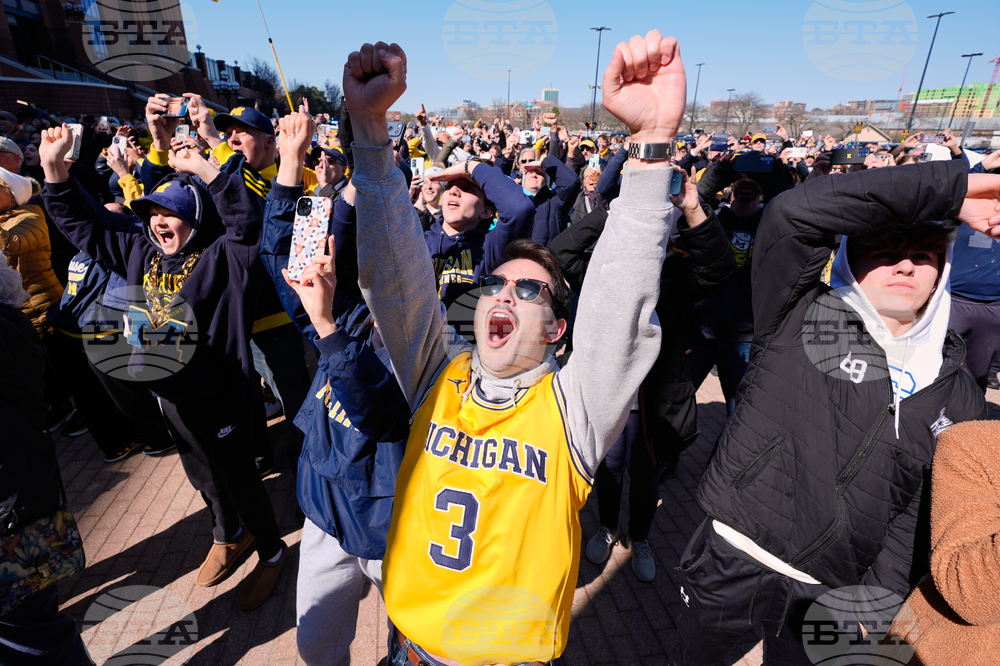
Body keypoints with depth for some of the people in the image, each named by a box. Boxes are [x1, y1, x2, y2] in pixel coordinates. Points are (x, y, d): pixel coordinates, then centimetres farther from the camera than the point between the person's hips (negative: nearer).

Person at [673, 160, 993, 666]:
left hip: (828, 596, 3)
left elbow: (921, 515, 2)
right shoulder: (799, 317, -10)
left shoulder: (959, 398, 2)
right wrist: (949, 189, -20)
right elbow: (792, 213, -26)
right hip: (731, 560, -2)